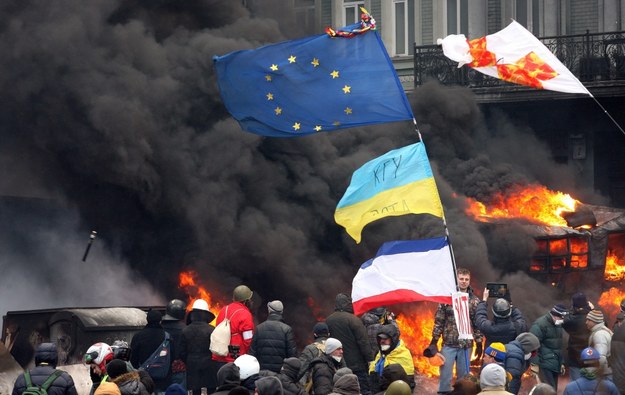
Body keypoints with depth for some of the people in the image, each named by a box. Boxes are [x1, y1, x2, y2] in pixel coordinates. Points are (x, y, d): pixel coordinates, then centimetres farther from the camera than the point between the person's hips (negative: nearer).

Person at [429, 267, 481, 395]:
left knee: (463, 377, 8)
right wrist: (434, 341, -2)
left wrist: (479, 344, 5)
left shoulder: (475, 301, 3)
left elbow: (478, 324, 7)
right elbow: (438, 321, 0)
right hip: (449, 344, -1)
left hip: (466, 345, 1)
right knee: (445, 376, -2)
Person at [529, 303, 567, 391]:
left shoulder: (557, 325, 18)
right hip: (545, 364, -9)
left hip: (555, 365, 9)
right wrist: (535, 364, -21)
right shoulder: (540, 324, -12)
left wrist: (561, 363, 26)